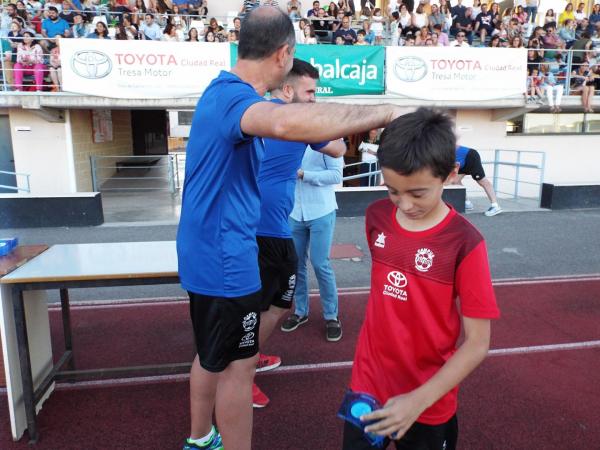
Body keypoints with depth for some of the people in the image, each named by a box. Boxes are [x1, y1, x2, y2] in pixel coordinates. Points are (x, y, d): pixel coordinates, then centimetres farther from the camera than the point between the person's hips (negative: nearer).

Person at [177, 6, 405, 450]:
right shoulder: (234, 96, -24)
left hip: (209, 251, 10)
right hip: (225, 257, -10)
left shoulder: (227, 90, 8)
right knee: (238, 364, 6)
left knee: (212, 354, 23)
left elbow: (279, 118, 19)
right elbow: (286, 123, -47)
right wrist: (384, 112, -38)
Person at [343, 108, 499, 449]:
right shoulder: (377, 216, -7)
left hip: (428, 404, -3)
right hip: (367, 385, 3)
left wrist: (419, 400, -21)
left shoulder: (465, 243, -20)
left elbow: (477, 344, -17)